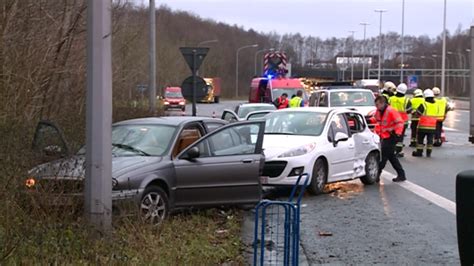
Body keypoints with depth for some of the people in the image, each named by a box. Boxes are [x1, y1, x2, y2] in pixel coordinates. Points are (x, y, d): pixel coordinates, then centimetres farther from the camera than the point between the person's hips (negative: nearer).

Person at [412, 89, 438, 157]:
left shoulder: (424, 104, -13)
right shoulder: (436, 105, 3)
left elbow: (418, 112, -11)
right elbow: (436, 114, 13)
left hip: (423, 126, -4)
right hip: (432, 126, 4)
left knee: (420, 139, 7)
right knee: (430, 139, 10)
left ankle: (419, 152, 9)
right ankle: (429, 153, 10)